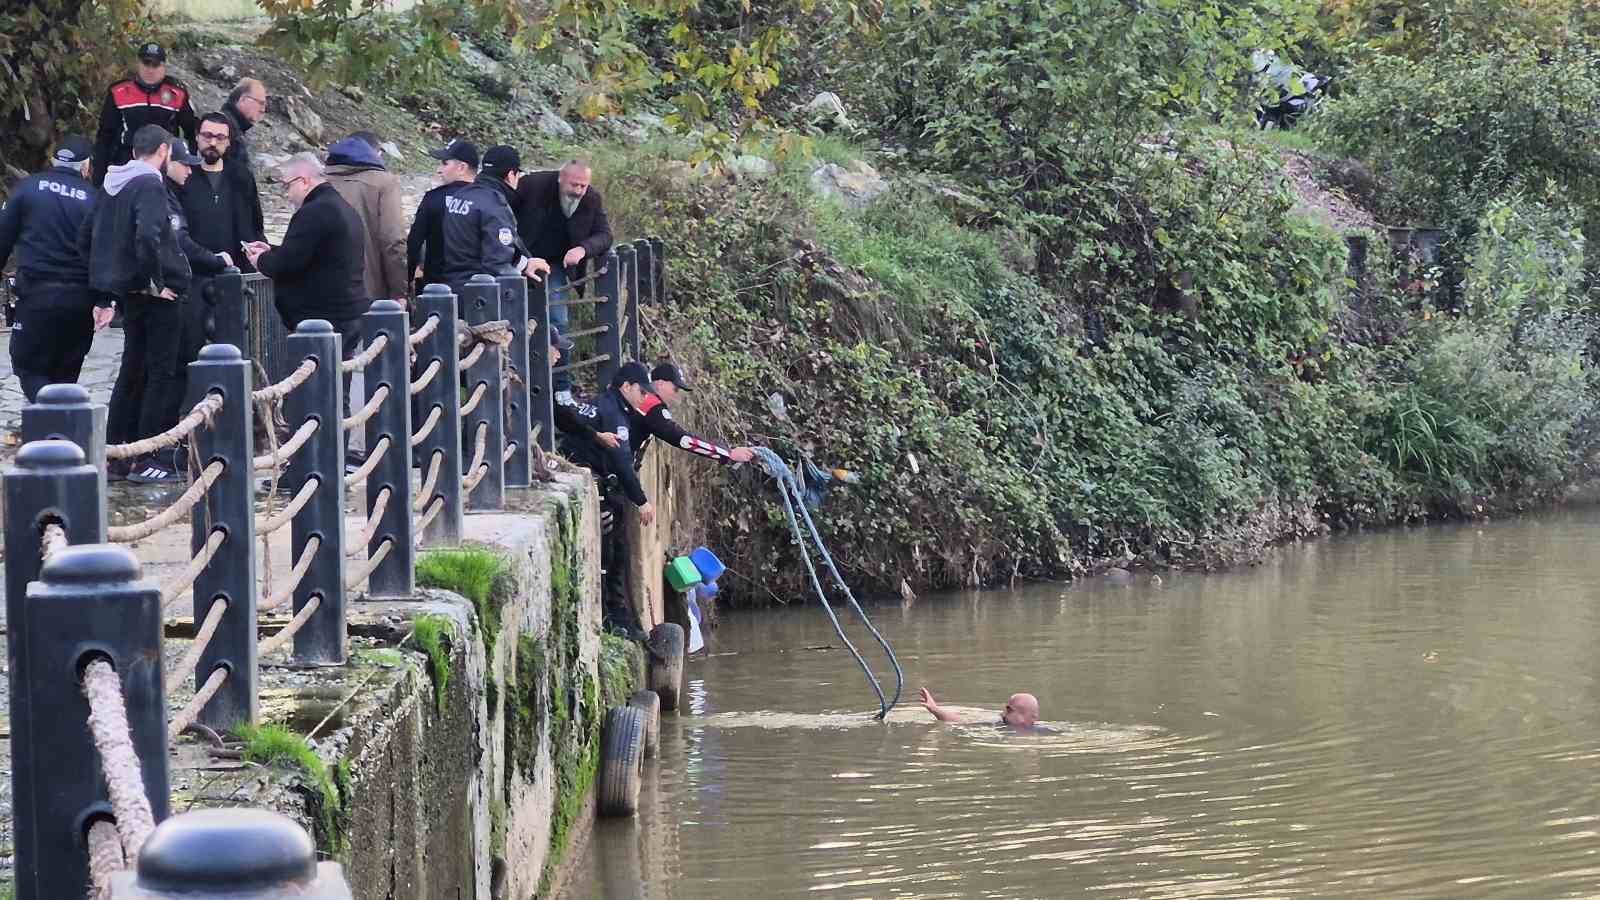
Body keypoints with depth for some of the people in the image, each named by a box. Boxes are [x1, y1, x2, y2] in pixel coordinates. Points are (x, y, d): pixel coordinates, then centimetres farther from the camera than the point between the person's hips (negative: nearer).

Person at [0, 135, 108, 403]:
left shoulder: (29, 187, 2)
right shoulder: (93, 198, 3)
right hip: (79, 298, 2)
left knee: (29, 367, 4)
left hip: (36, 293, -2)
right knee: (66, 371, 15)